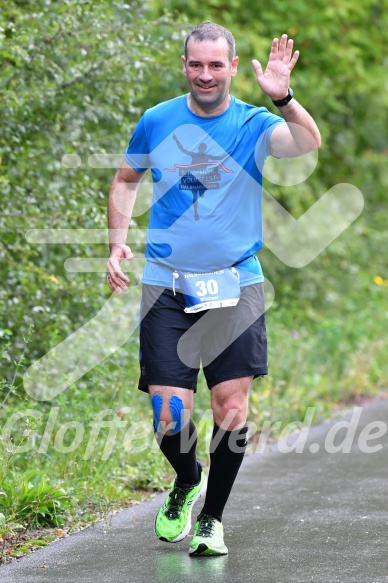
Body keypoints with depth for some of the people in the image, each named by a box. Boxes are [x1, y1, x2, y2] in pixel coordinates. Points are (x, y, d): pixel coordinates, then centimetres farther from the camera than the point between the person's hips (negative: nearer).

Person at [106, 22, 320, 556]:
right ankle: (188, 481, 28)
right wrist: (117, 242, 5)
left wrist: (283, 97, -41)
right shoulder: (156, 122, 3)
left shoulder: (254, 125, -3)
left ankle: (211, 518, 13)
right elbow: (126, 180, 18)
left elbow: (308, 142, -24)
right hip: (166, 285, 1)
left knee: (231, 403, -7)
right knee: (169, 414, -6)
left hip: (236, 283, -1)